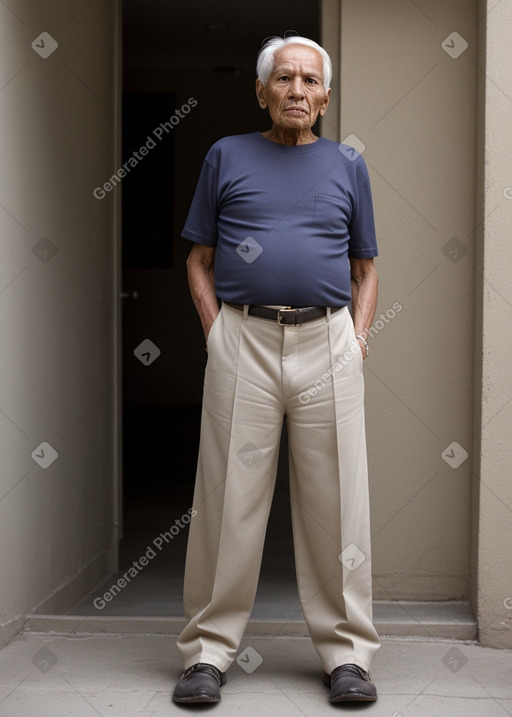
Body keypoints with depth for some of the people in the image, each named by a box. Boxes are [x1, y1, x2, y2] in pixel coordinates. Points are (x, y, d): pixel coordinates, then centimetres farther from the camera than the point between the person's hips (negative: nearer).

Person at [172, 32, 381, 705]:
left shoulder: (348, 165, 15)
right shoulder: (226, 157, 11)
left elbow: (365, 269, 18)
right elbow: (200, 261, 11)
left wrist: (359, 338, 4)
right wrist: (217, 333, -1)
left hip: (328, 343, 1)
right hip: (243, 341, -1)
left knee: (337, 503, 2)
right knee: (230, 499, -1)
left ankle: (348, 651, 12)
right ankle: (210, 649, 9)